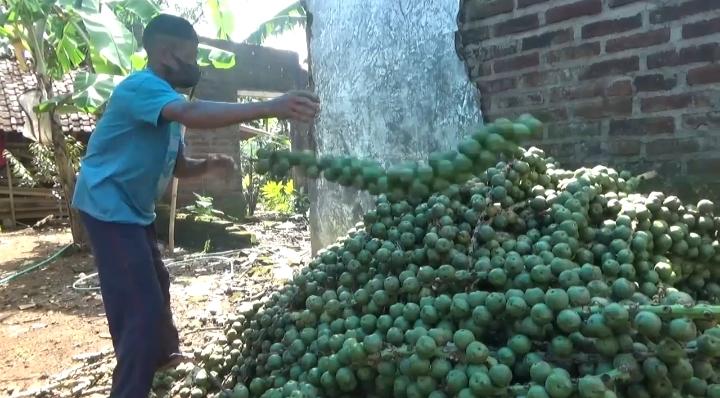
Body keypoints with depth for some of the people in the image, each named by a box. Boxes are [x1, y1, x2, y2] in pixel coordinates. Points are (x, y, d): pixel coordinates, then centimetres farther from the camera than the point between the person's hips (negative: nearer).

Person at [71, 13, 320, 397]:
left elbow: (178, 166, 15)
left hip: (133, 209, 11)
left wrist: (209, 164, -8)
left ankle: (162, 353, 46)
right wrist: (270, 107, -48)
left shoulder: (166, 101, 12)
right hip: (109, 207, -10)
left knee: (156, 284, 24)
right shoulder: (141, 86, -19)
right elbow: (193, 114, -41)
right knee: (141, 304, -13)